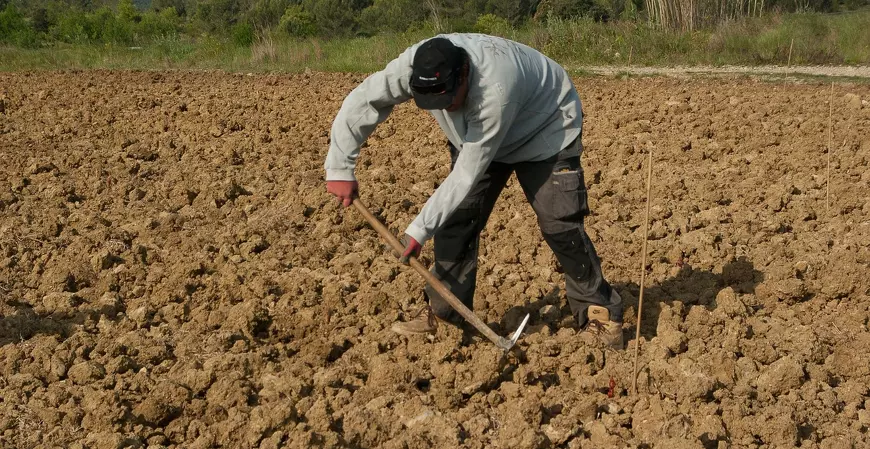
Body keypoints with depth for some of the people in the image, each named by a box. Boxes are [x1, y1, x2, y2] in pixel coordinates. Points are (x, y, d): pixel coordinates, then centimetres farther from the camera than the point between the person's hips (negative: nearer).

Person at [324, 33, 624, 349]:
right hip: (474, 133, 5)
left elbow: (469, 174, -39)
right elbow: (359, 104, -21)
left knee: (560, 224, -13)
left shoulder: (496, 88, -45)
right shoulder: (414, 66, -31)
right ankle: (442, 311, 9)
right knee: (457, 217, -3)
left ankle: (599, 313, 0)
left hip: (546, 130, -5)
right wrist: (340, 169, -25)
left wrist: (420, 229, -36)